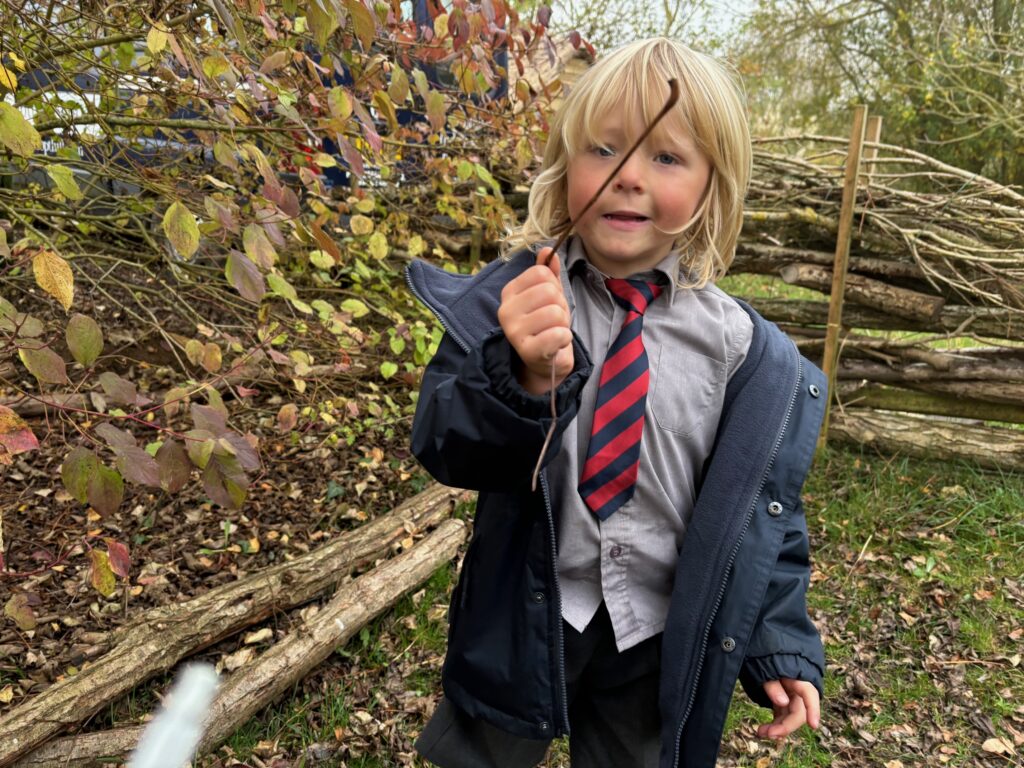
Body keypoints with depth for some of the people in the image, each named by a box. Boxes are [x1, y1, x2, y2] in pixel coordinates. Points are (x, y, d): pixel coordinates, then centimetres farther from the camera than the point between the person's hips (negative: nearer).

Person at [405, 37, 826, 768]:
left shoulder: (743, 346, -10)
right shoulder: (513, 297, -14)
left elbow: (762, 504, -2)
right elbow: (443, 447, -18)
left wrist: (780, 644, -1)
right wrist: (525, 377, -37)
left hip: (666, 636, 2)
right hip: (528, 617, -1)